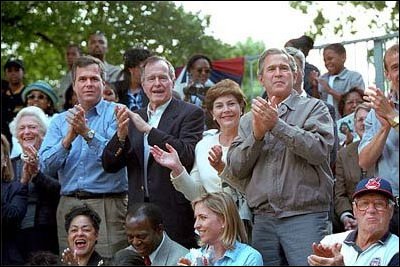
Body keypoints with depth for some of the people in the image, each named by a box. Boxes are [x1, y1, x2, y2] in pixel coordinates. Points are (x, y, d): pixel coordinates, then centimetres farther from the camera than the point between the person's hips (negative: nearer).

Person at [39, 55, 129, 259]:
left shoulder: (116, 114, 2)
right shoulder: (60, 121, 13)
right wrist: (68, 139, -13)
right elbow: (46, 166, 2)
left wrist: (88, 133, -22)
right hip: (69, 205, 4)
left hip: (107, 204, -4)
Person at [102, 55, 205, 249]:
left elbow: (187, 156, -16)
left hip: (174, 214, -4)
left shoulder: (191, 113, -1)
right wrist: (121, 133, -10)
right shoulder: (134, 118, 14)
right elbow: (109, 166, 9)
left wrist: (147, 129, -20)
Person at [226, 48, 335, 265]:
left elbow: (319, 150, -11)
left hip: (305, 216, -3)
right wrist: (257, 135, -9)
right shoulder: (249, 120, 15)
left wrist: (276, 124, -14)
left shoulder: (314, 108, 5)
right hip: (263, 220, 3)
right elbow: (236, 169, 5)